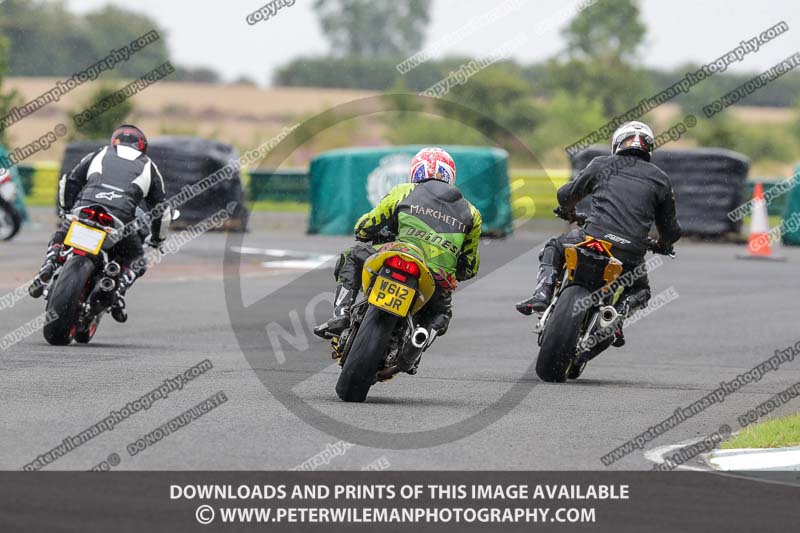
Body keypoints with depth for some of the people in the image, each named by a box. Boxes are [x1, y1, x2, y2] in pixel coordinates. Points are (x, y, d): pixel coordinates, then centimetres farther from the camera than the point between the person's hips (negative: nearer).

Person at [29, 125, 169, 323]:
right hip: (119, 219, -1)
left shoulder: (99, 155, 27)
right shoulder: (149, 167, 26)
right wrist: (158, 238, 41)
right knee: (136, 261, 23)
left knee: (60, 238, 30)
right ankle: (119, 290, -5)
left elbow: (69, 182, 22)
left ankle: (48, 267, 0)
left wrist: (66, 209, 39)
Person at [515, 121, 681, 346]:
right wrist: (663, 245, 44)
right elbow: (671, 229, 20)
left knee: (553, 248, 28)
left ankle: (542, 294, 2)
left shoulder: (602, 165, 14)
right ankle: (618, 313, -4)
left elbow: (566, 194, 21)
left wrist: (569, 213, 45)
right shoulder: (660, 179, 16)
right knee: (640, 290, 30)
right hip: (631, 255, 1)